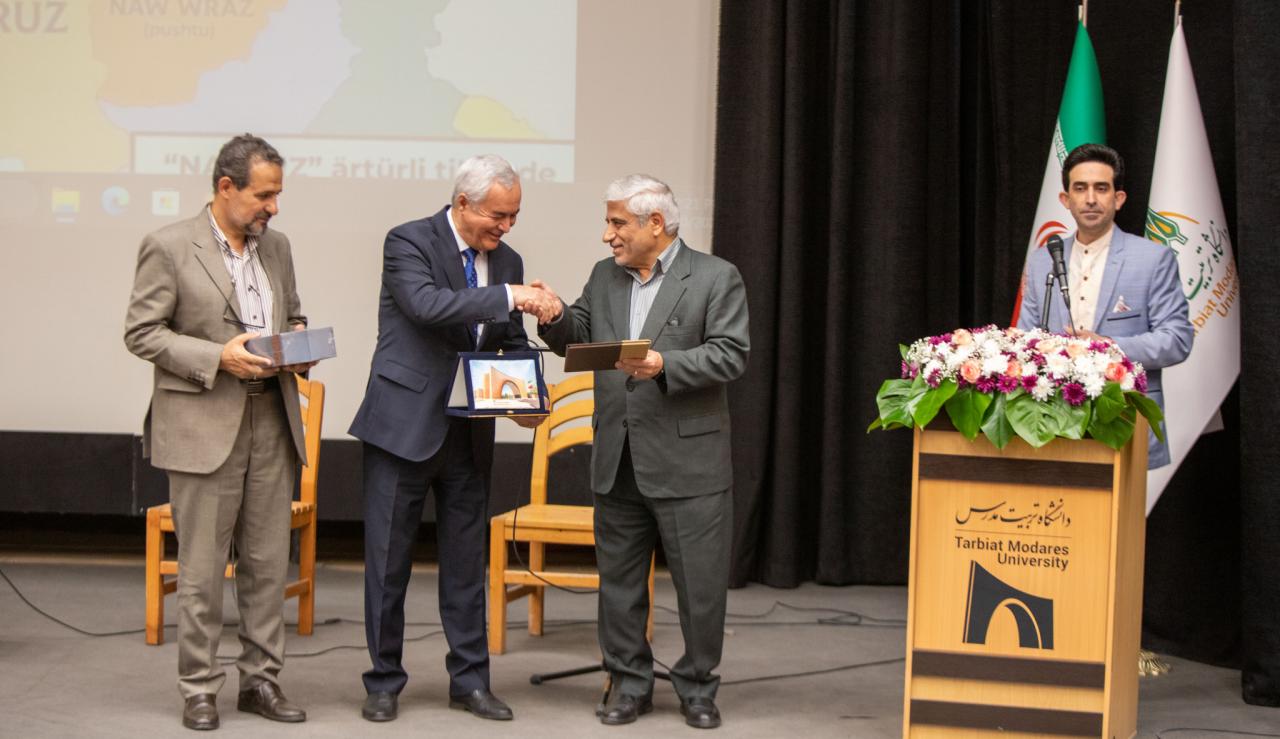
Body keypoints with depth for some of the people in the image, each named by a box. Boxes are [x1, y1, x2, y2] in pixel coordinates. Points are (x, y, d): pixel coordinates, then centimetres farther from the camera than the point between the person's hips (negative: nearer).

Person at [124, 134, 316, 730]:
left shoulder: (276, 246, 12)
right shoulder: (168, 248, -6)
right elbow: (141, 333, -8)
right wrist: (218, 357, -18)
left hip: (272, 422, 6)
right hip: (204, 425, -5)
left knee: (268, 562, 7)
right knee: (201, 567, 0)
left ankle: (261, 680, 17)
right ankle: (199, 690, 9)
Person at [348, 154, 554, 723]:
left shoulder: (507, 261, 8)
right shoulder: (409, 242, -9)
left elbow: (513, 345, 15)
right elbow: (427, 305, -27)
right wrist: (506, 297, -30)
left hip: (469, 433, 5)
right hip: (405, 424, -5)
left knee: (466, 559, 10)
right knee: (389, 560, 3)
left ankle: (470, 681, 18)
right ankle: (384, 682, 14)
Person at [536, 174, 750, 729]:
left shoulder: (716, 278, -5)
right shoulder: (604, 277, 11)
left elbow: (731, 355, -13)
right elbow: (579, 340, 17)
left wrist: (664, 365, -24)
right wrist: (557, 318, -5)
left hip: (687, 462, -5)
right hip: (618, 461, 5)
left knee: (700, 584, 2)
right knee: (619, 580, 11)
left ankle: (697, 687, 17)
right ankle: (629, 683, 23)